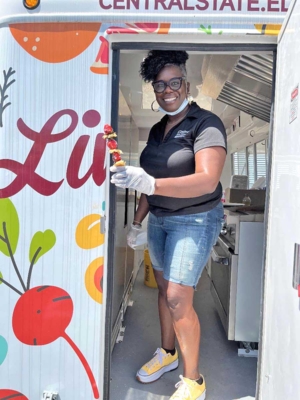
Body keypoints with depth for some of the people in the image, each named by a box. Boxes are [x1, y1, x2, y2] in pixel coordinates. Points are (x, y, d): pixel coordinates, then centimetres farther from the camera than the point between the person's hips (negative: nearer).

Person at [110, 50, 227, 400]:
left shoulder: (205, 124, -13)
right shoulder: (157, 130, 9)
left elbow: (207, 181, -28)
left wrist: (150, 183, -40)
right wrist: (137, 222, 15)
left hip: (194, 220, -7)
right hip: (159, 219, 7)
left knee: (178, 299, -7)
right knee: (163, 288, 15)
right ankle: (167, 352, 38)